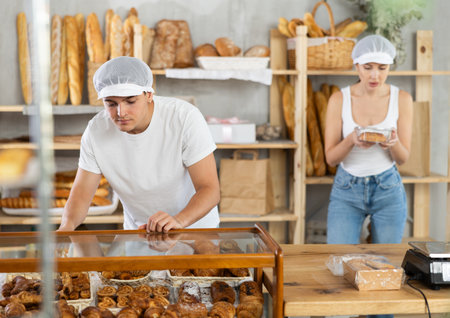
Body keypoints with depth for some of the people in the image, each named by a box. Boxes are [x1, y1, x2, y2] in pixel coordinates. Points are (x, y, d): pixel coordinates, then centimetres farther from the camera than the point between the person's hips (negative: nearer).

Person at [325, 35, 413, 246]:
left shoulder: (402, 99, -4)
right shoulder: (339, 99, -7)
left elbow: (403, 158, -3)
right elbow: (330, 158, -7)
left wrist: (393, 142, -25)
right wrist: (351, 140, -27)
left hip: (388, 190, 1)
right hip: (347, 189, -1)